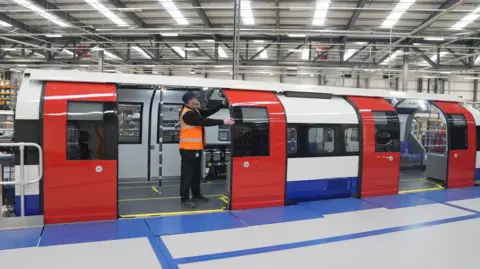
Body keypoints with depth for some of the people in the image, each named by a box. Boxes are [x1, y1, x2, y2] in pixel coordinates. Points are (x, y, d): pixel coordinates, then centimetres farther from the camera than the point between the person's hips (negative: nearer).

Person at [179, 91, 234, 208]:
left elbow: (208, 112, 10)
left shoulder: (195, 110, 11)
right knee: (187, 173, -5)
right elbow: (205, 121, -26)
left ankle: (196, 195, 29)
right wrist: (223, 121, -26)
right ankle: (185, 199, 2)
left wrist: (223, 104, 5)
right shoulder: (187, 114, -20)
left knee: (196, 172, 17)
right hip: (189, 149, -10)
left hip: (196, 148, 10)